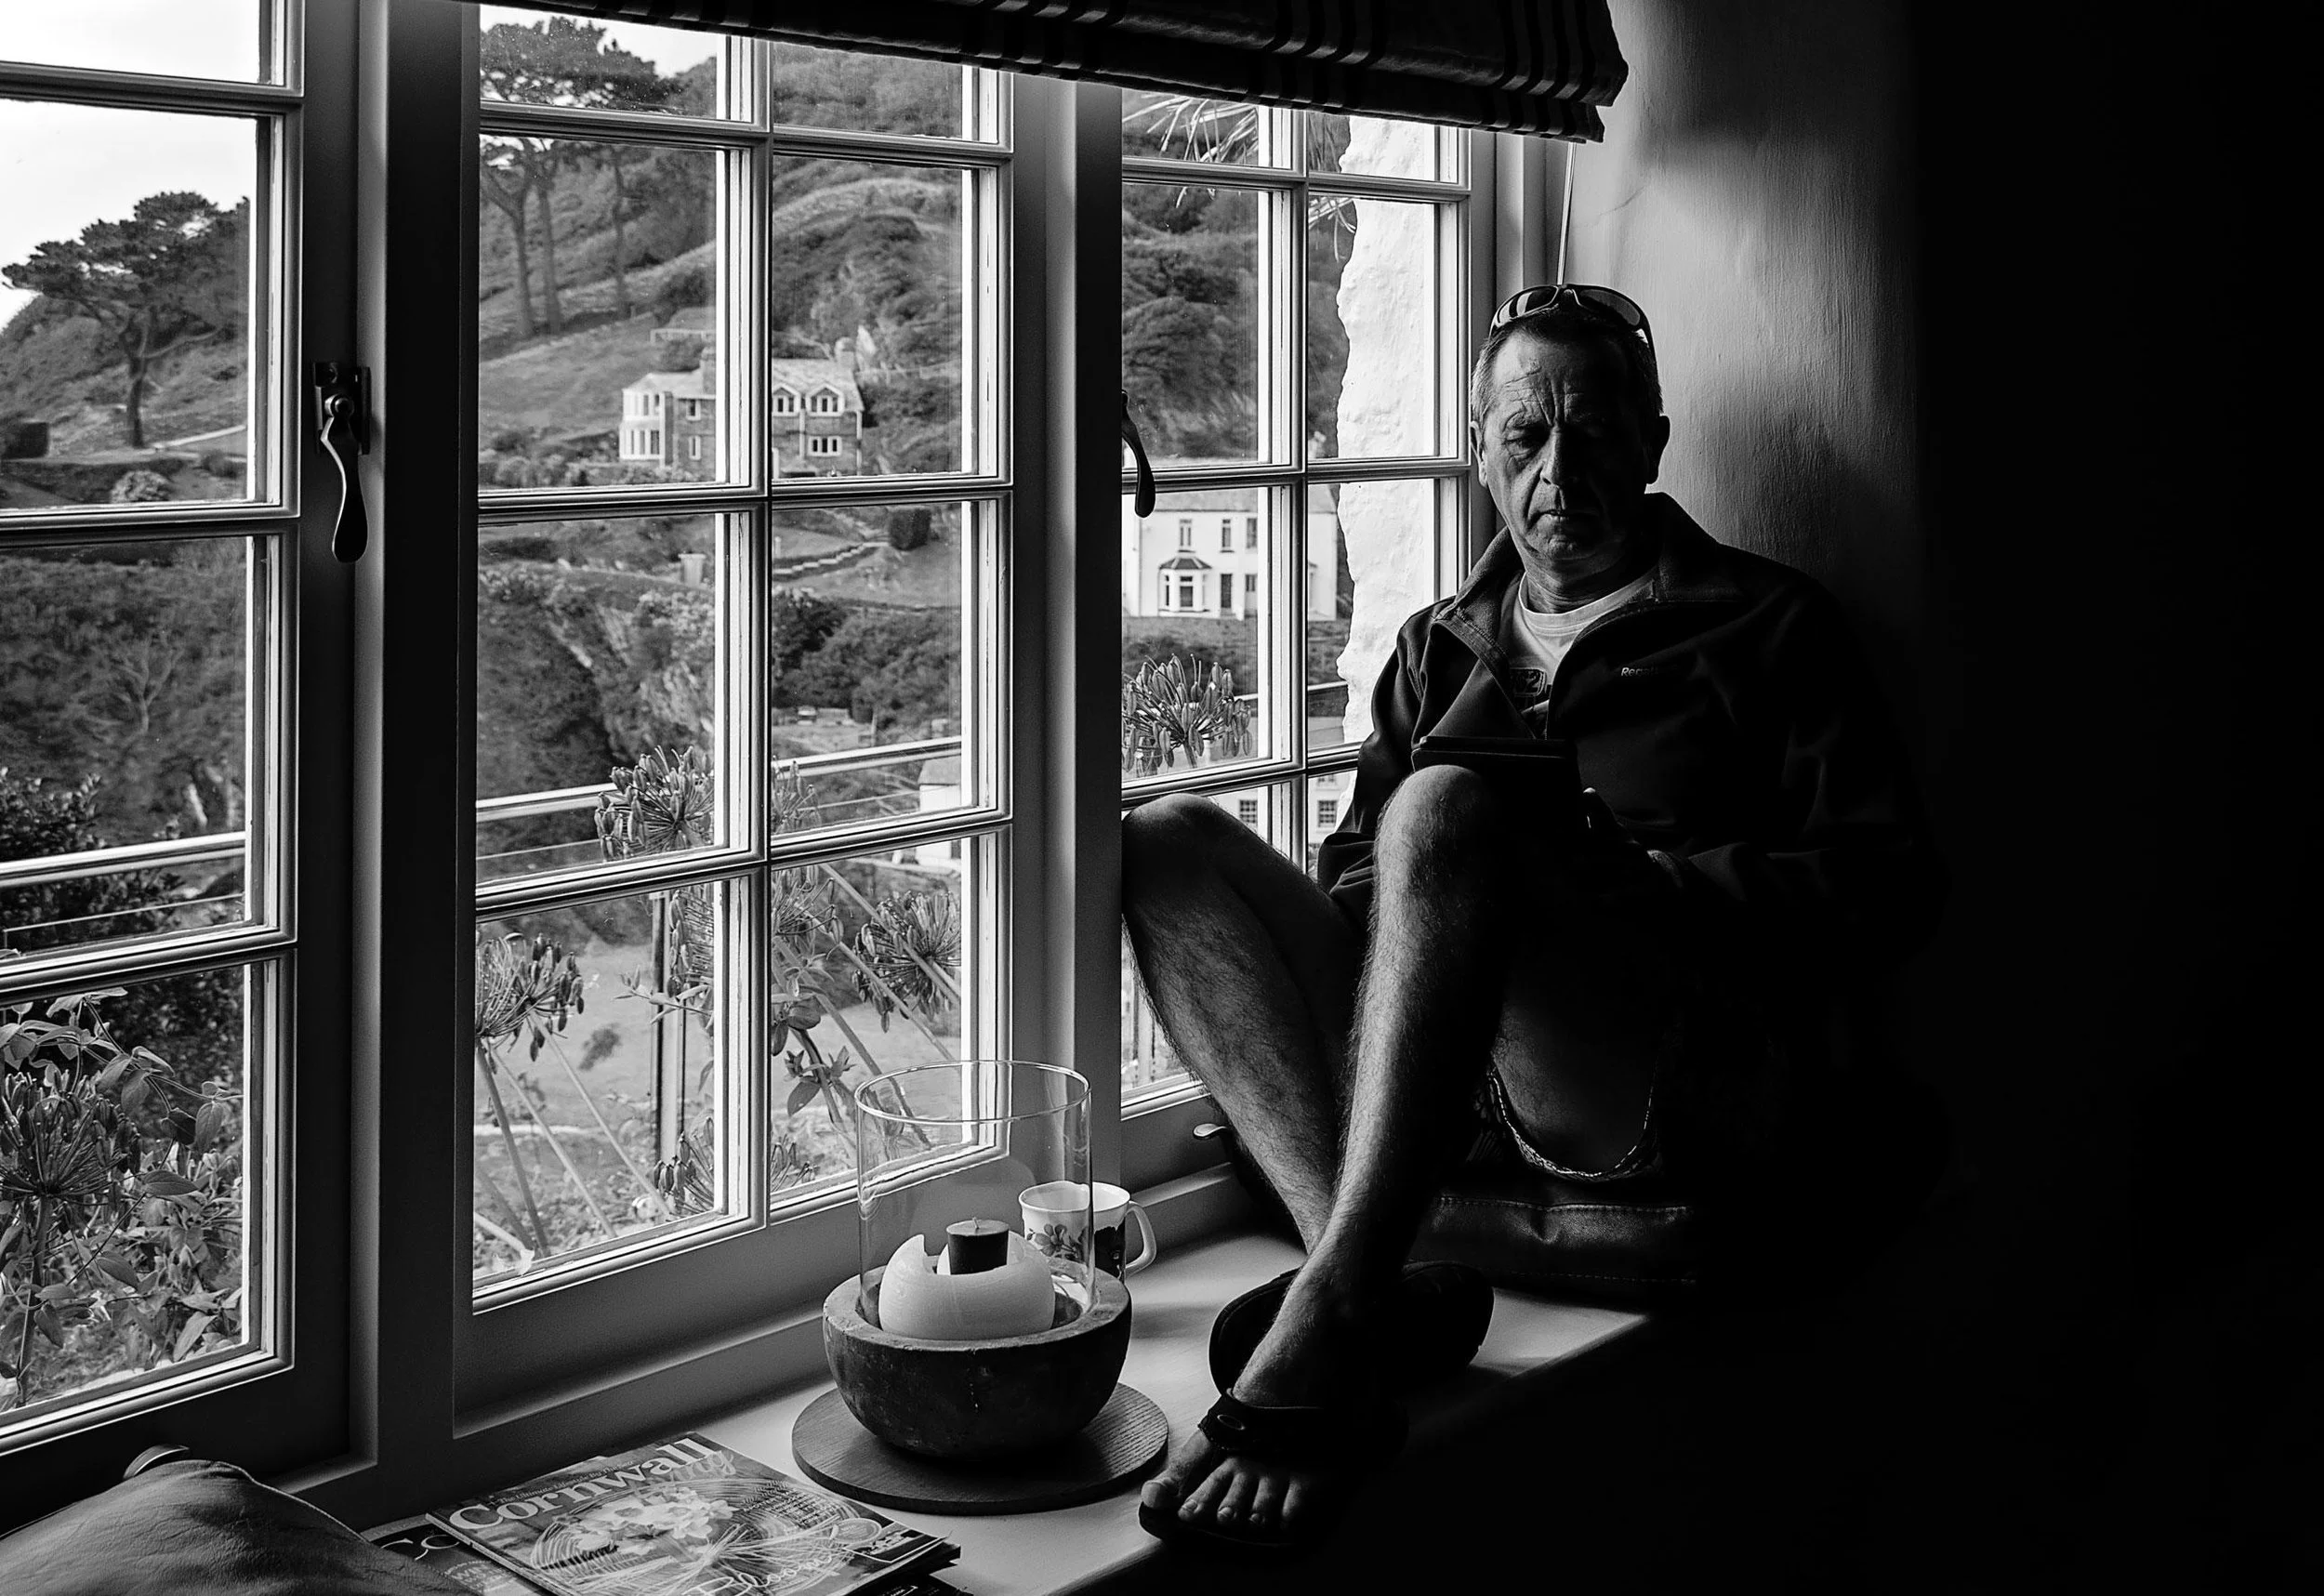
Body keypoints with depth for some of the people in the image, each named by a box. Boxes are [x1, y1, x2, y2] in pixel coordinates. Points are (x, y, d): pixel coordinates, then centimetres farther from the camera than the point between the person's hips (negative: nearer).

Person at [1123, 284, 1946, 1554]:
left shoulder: (1764, 625, 15)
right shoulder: (1439, 650, 27)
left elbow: (1889, 886, 4)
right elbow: (1356, 873, 22)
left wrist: (1637, 883, -8)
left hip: (1680, 1093, -4)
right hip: (1454, 1098, 5)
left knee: (1447, 809, -30)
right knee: (1169, 843, -12)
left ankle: (1325, 1326, -43)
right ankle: (1363, 1274, -33)